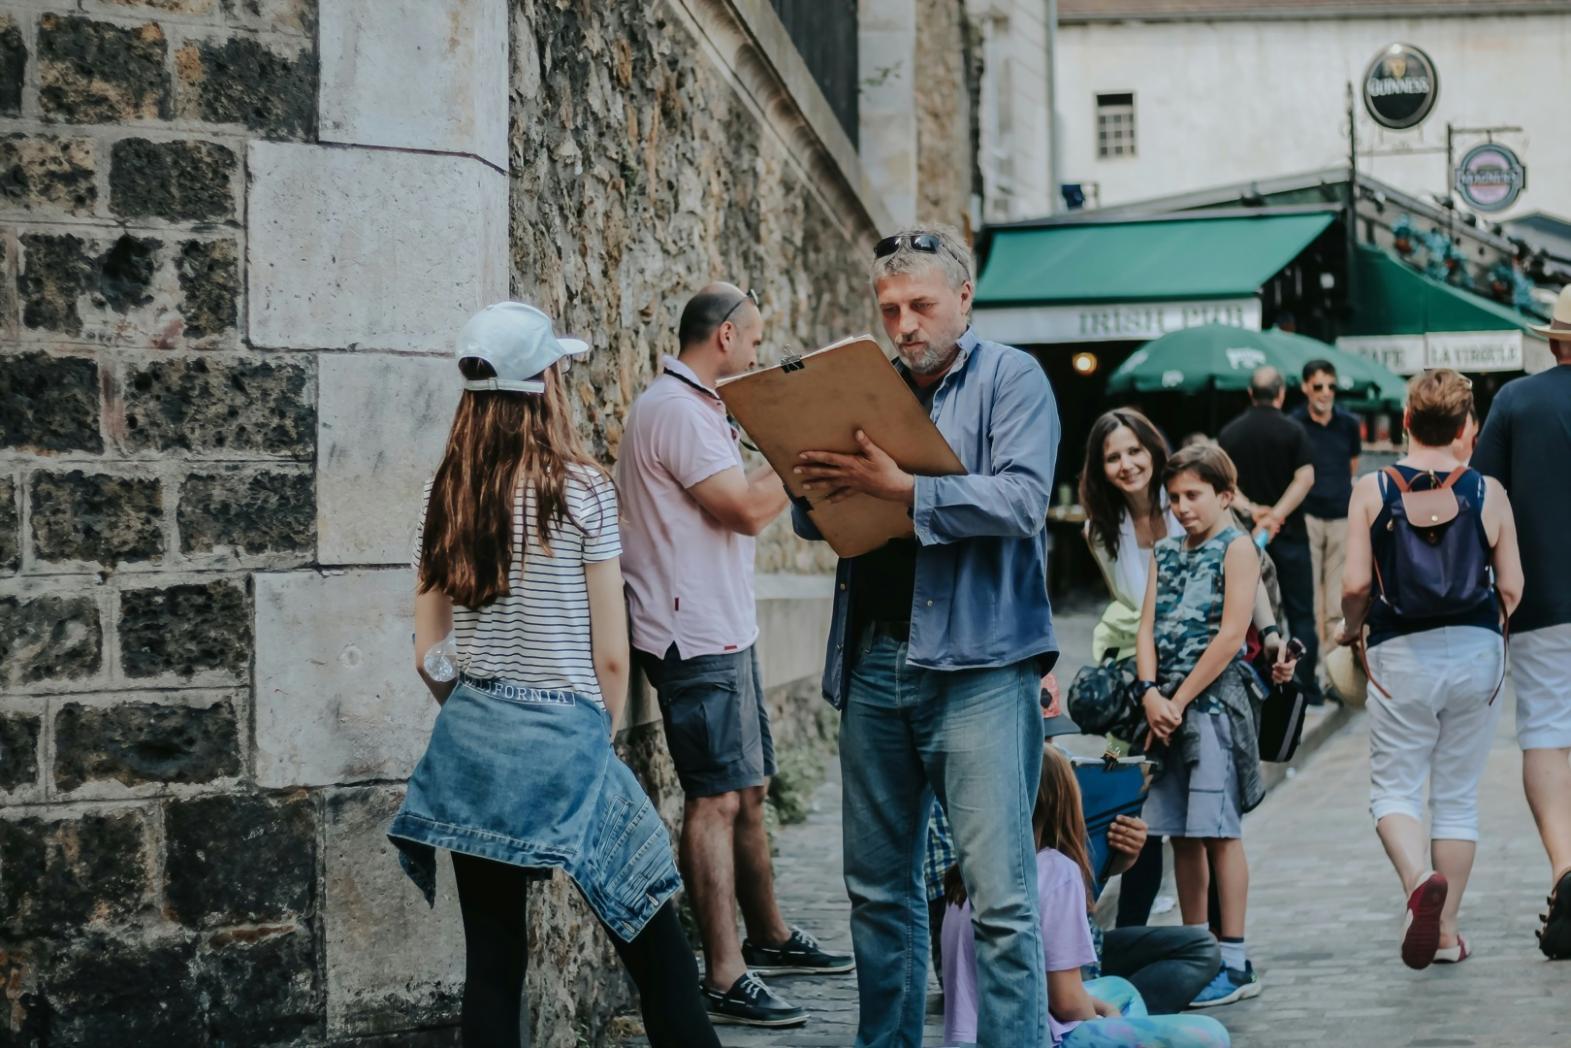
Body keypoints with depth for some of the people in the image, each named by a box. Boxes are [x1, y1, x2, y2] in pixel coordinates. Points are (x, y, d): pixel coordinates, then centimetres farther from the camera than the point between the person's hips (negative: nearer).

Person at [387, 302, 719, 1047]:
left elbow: (430, 656, 5)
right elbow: (610, 655, -7)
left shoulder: (444, 495, 3)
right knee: (654, 944, 5)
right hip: (563, 736, -5)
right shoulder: (580, 489, -9)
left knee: (491, 959, 8)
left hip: (472, 738, 5)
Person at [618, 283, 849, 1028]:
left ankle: (767, 938, 29)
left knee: (748, 791, 18)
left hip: (724, 630, 11)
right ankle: (726, 979, -9)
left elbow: (740, 505, 19)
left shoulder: (693, 408, 17)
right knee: (716, 800, -10)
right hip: (696, 637, -11)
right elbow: (747, 510, -20)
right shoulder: (676, 410, -16)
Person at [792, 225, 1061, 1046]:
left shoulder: (1010, 379, 1)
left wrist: (904, 488, -21)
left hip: (976, 662, -6)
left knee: (1000, 895, -9)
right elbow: (817, 525, 16)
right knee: (878, 886, 11)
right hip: (873, 662, 6)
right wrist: (815, 491, -7)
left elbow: (1022, 500, -14)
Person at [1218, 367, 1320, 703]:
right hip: (1289, 534, -3)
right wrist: (1276, 515, -17)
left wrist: (1251, 510, -12)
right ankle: (1306, 688, 3)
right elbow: (1305, 478, -14)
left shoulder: (1229, 433, 5)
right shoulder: (1292, 431, -5)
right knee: (1300, 615, 4)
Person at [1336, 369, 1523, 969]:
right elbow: (1511, 588, -1)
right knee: (1458, 796, 12)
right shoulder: (1488, 492, -3)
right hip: (1475, 651, 2)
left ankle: (1420, 880, -22)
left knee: (1393, 789, 7)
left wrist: (1350, 629, 11)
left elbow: (1355, 583, -10)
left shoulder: (1371, 491, -6)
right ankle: (1446, 931, 14)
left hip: (1401, 653, -1)